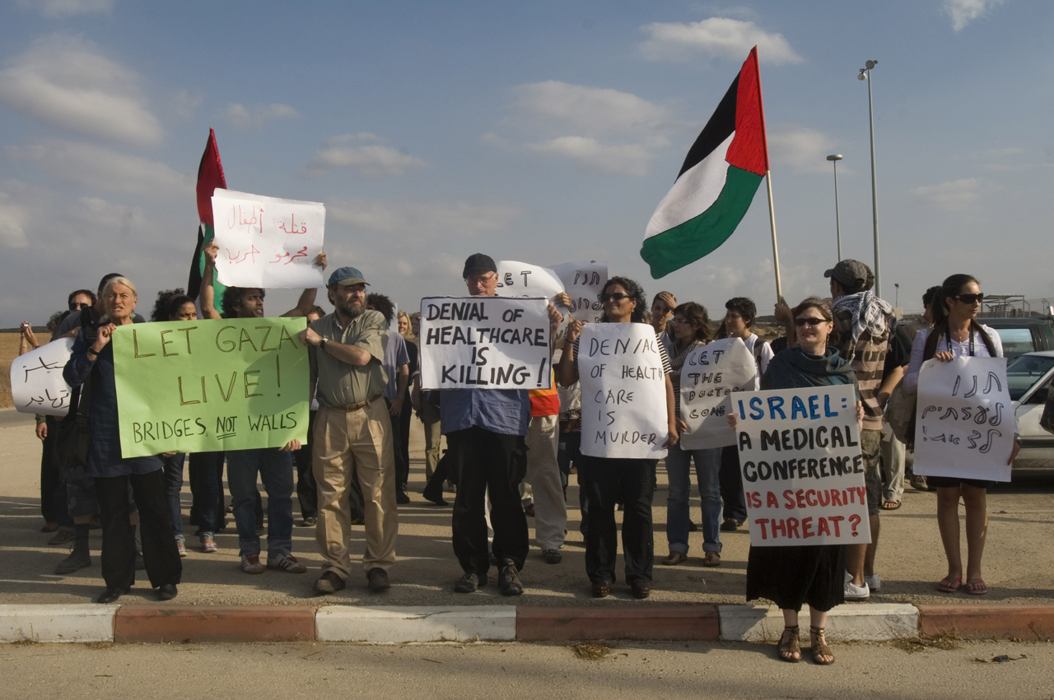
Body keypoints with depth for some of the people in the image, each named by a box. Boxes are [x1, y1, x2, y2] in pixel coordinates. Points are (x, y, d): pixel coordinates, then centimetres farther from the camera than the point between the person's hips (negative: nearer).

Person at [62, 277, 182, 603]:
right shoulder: (89, 335, 8)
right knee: (112, 512, 7)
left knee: (154, 508, -2)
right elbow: (71, 377, -1)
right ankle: (118, 580, 18)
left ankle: (165, 577, 8)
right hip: (105, 437, 1)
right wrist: (95, 349, -14)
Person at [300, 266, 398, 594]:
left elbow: (361, 356, -13)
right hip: (330, 419, 2)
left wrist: (322, 342, -3)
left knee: (379, 493, -2)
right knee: (330, 496, 2)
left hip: (370, 416, -2)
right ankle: (335, 567, 11)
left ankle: (378, 564, 8)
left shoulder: (375, 320, 4)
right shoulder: (317, 328, 10)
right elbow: (308, 378, 11)